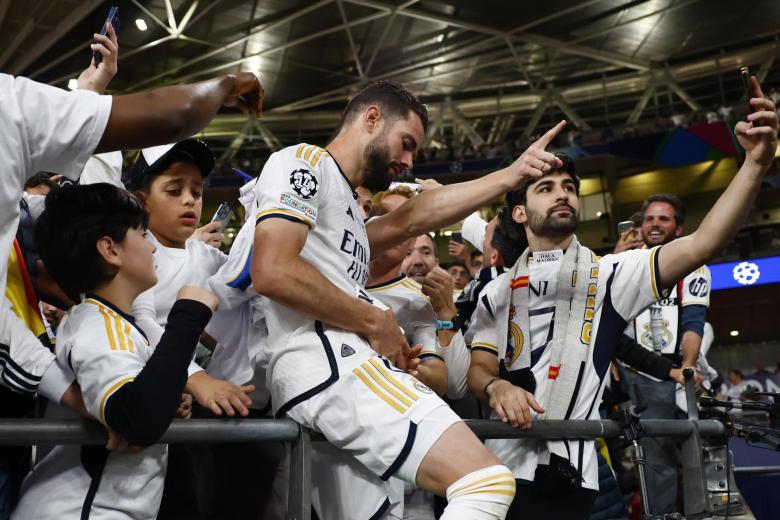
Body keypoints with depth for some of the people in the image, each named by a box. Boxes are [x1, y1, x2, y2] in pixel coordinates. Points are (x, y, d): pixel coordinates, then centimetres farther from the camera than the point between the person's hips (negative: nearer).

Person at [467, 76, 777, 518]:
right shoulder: (498, 292, 11)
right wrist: (496, 388, -16)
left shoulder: (610, 274, 3)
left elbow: (701, 246, -10)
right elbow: (479, 368, 8)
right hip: (502, 467, 3)